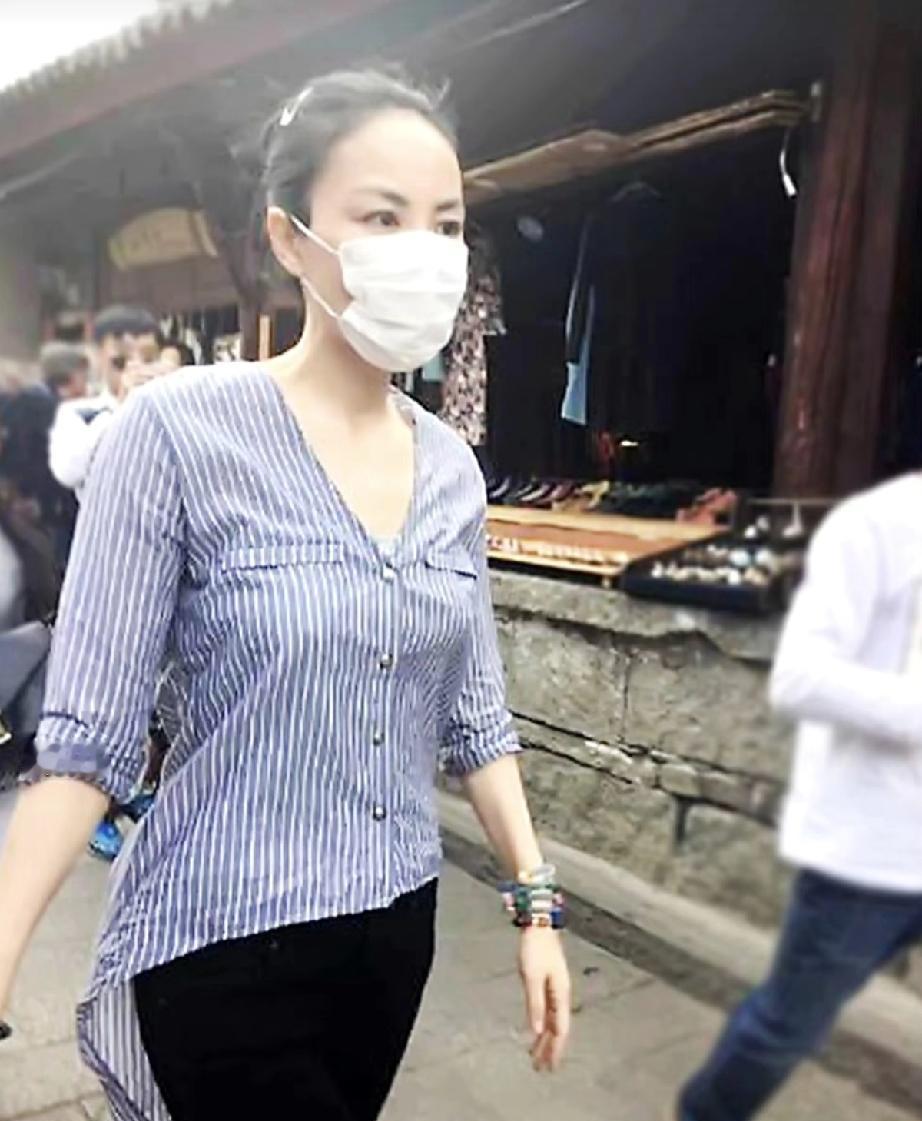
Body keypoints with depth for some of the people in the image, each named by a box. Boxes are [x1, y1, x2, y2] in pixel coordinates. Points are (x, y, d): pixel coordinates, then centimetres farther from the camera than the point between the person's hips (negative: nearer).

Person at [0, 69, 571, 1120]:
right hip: (224, 941, -5)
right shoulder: (177, 430, -16)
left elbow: (473, 712, 6)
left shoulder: (452, 468, 0)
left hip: (396, 923, 6)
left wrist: (536, 899, 4)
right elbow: (86, 738, -14)